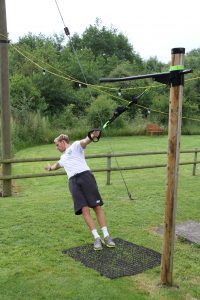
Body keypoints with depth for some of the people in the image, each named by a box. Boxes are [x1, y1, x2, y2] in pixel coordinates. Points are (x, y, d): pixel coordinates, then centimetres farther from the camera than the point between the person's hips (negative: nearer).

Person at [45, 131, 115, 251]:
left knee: (97, 207, -7)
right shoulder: (63, 158, 34)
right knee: (85, 210, -10)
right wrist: (51, 168, 77)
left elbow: (84, 142, -11)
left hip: (85, 175, -5)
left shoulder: (75, 146, 11)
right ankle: (97, 238, -7)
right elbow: (58, 164, 57)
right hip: (73, 181, 5)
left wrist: (92, 136, -34)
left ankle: (106, 236, -1)